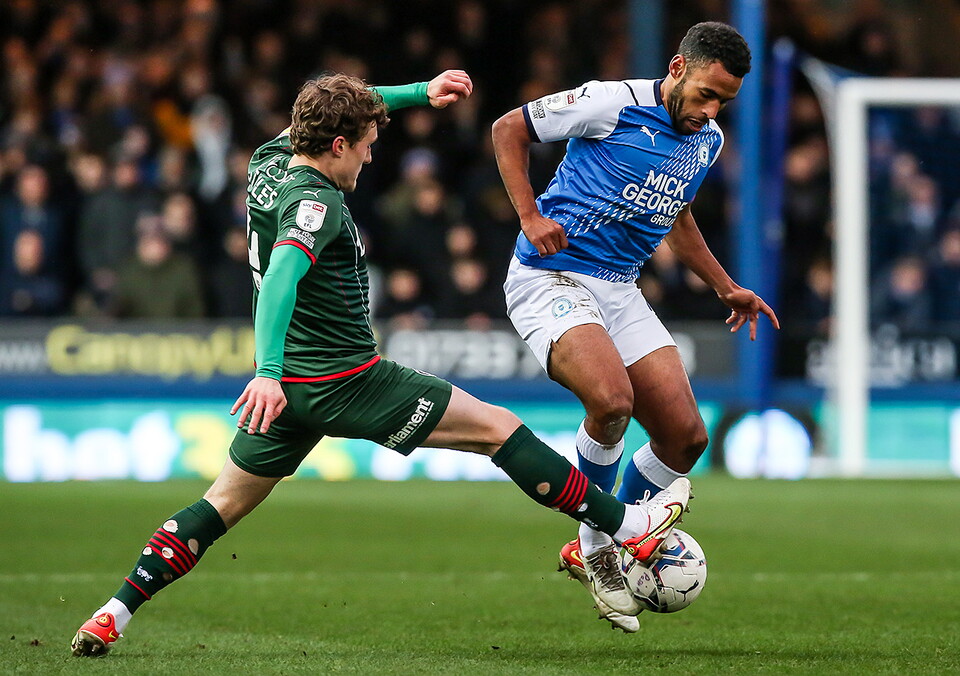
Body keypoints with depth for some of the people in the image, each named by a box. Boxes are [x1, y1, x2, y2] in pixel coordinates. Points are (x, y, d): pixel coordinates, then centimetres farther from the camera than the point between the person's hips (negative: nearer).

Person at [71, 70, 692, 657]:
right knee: (499, 429, 0)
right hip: (349, 382, -8)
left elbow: (335, 111, 25)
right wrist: (268, 372, -45)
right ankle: (626, 526, 4)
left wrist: (421, 92, 21)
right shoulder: (317, 202, -19)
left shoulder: (268, 164, 7)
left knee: (222, 507, 12)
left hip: (287, 387, 8)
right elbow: (282, 275, -36)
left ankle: (114, 615, 1)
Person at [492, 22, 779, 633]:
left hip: (622, 292, 7)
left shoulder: (708, 141, 10)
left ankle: (593, 554, 18)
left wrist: (725, 287, 25)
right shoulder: (613, 104, -13)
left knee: (685, 437, -2)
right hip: (552, 279, -7)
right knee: (612, 399, -31)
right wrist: (530, 217, -12)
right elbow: (509, 129, -3)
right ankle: (596, 545, -8)